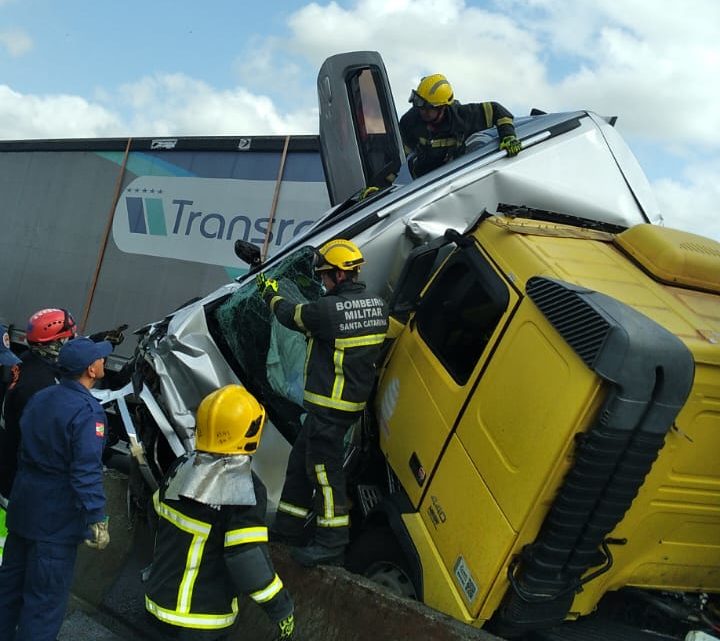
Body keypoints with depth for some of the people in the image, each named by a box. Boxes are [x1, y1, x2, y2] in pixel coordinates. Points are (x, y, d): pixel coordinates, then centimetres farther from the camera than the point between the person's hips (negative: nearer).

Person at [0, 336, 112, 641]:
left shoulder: (40, 398, 6)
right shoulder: (87, 411, -21)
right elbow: (87, 473, -26)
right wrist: (97, 520, -22)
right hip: (56, 519, -8)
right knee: (45, 599, 3)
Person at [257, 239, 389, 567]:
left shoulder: (329, 309, -22)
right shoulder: (377, 305, 2)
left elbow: (292, 316, -4)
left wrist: (271, 294, 15)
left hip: (329, 404, -9)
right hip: (354, 397, 9)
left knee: (323, 468, 1)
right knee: (301, 459, 19)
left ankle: (331, 543, 11)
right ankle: (288, 527, 31)